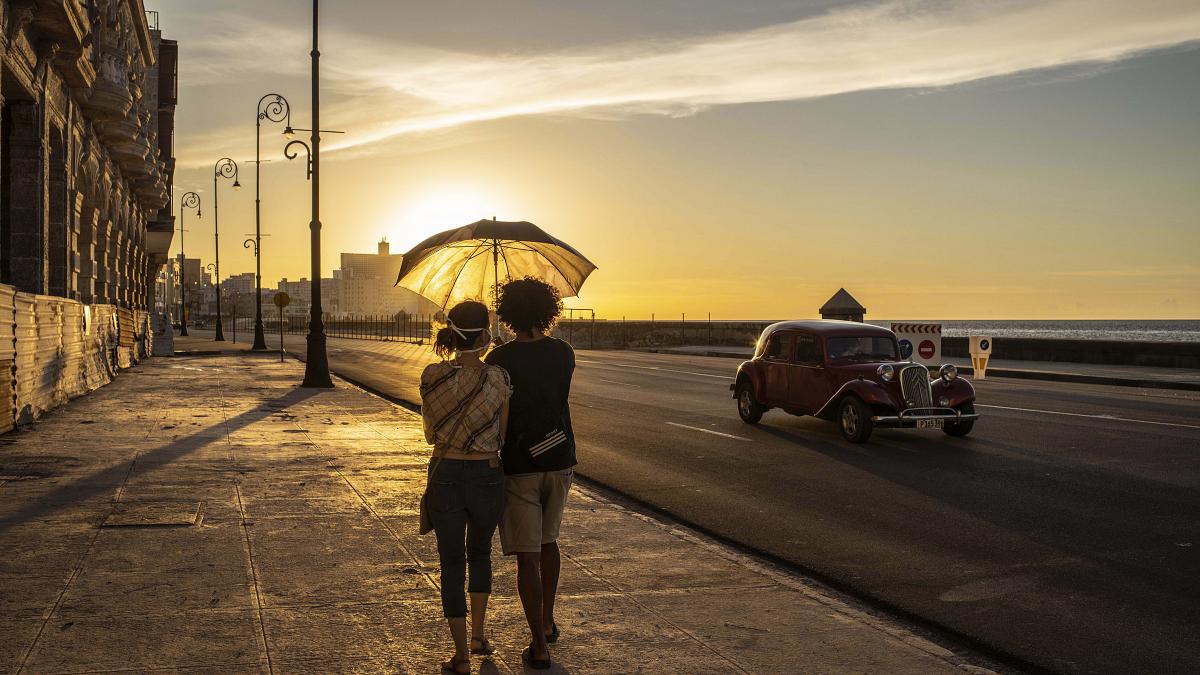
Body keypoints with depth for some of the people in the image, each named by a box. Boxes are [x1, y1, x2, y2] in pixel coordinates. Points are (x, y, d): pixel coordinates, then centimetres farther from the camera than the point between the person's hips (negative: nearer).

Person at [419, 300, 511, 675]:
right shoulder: (499, 378, -11)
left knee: (452, 563, 11)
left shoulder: (432, 376, -8)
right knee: (480, 553, 26)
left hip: (445, 476, 0)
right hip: (488, 477, 0)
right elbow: (503, 435, -2)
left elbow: (431, 432, 3)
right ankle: (478, 634, 26)